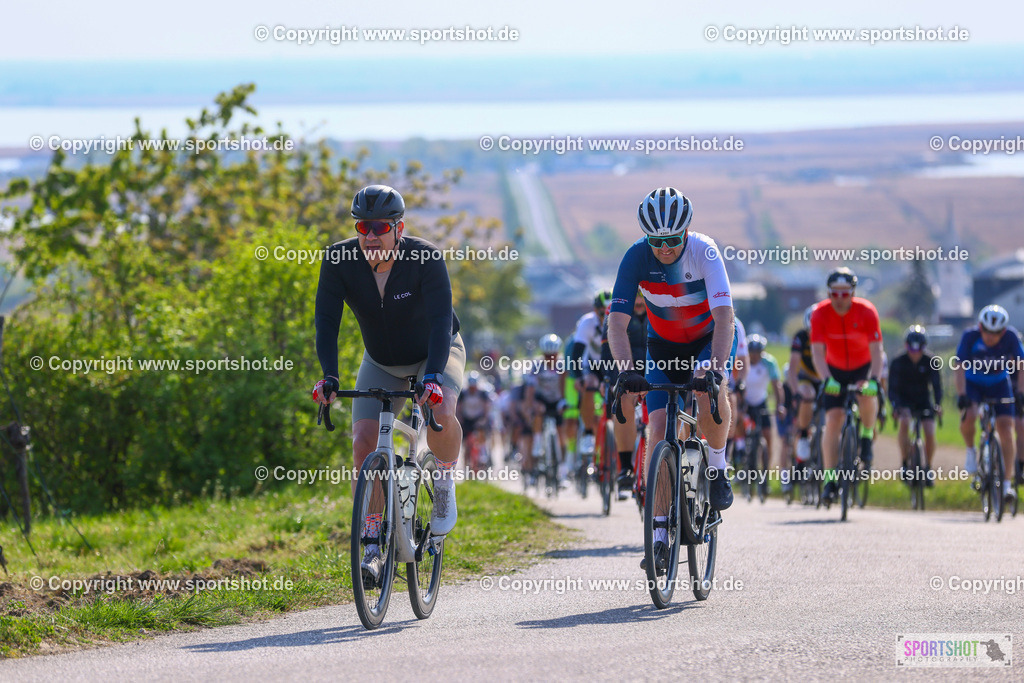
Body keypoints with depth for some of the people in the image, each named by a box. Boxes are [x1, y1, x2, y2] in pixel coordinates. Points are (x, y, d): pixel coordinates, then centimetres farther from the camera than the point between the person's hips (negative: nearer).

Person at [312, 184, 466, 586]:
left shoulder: (426, 260, -30)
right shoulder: (339, 261, -22)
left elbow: (440, 322, -37)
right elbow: (326, 322, -26)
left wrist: (432, 377, -52)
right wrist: (329, 377, -41)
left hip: (436, 354, -3)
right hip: (381, 363, 3)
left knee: (440, 412, -34)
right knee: (364, 443, -14)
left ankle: (445, 482, -3)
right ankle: (372, 545, -2)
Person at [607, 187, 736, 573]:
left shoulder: (704, 252, -28)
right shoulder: (637, 257, -24)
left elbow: (723, 316, -37)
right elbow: (617, 322, -28)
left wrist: (717, 366, -52)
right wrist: (626, 370, -45)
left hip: (710, 338, -2)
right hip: (663, 346, 2)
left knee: (711, 392, -35)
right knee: (658, 430, -12)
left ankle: (717, 468, -9)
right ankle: (661, 531, -5)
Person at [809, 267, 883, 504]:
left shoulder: (866, 312, -23)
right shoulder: (820, 314, -21)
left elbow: (876, 350, -28)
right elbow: (818, 351, -29)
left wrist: (874, 379, -44)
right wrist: (827, 379, -45)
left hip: (863, 367, -1)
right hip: (835, 371, 1)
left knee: (867, 395, -34)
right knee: (832, 420, -12)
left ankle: (866, 438, -7)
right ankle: (830, 479, -6)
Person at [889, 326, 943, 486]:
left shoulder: (930, 361, -15)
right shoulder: (898, 362, -18)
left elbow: (936, 385, -18)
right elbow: (892, 389, -20)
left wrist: (938, 404, -36)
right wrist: (895, 406, -38)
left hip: (924, 400, 1)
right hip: (904, 400, -1)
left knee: (930, 434, -14)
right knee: (904, 422, -33)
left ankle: (927, 469, 10)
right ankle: (905, 464, -25)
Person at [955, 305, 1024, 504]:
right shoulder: (970, 337, -26)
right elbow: (960, 367, -29)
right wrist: (962, 395, -40)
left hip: (999, 384, 1)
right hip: (973, 383, -1)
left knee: (1005, 427, -13)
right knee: (970, 415, -31)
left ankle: (1007, 483, -7)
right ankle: (971, 450, 1)